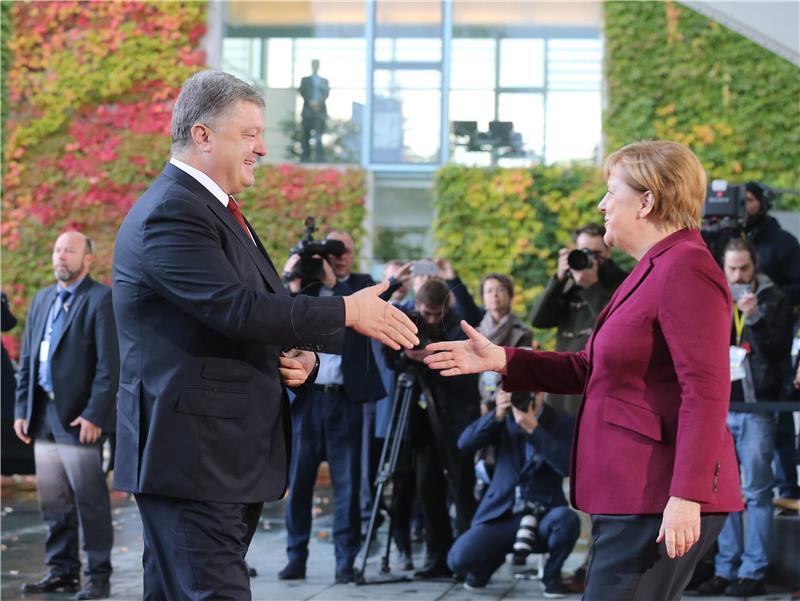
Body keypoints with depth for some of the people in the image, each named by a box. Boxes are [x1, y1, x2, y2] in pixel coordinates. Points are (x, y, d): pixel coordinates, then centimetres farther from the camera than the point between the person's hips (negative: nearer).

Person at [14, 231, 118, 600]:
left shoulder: (101, 300, -6)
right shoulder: (42, 300, 17)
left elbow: (109, 364, -12)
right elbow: (27, 360, 18)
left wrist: (94, 415, -17)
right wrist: (22, 410, 10)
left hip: (78, 417, -7)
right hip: (43, 416, 7)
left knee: (90, 500, -3)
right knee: (53, 501, 10)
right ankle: (61, 571, 18)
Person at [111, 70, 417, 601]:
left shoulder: (215, 209, 19)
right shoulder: (171, 213, -14)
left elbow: (255, 315, 25)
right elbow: (237, 308, -24)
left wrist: (301, 354, 3)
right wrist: (347, 312, -17)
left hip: (231, 453, 10)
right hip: (193, 453, -10)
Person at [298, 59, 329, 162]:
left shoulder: (324, 81, 19)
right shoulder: (305, 80, 16)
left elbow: (326, 93, 6)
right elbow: (302, 92, 3)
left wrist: (319, 102, -12)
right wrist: (310, 101, -13)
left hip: (320, 111, 0)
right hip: (308, 111, 0)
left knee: (319, 136, -8)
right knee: (306, 136, -4)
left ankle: (319, 159, -11)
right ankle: (305, 158, -3)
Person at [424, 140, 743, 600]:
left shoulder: (685, 269, -14)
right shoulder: (654, 269, 18)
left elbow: (705, 392, -21)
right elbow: (590, 369, 22)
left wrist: (686, 497, -26)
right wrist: (500, 360, 13)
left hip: (660, 501, -10)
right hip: (636, 495, 10)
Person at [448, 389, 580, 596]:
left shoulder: (563, 422, -3)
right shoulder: (504, 418, 4)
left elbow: (568, 466, -19)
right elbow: (464, 444, -8)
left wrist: (533, 429, -25)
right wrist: (497, 415, -21)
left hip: (543, 517, -1)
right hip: (501, 516, 1)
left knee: (567, 519, -36)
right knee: (459, 559, -24)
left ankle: (552, 574, -3)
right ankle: (491, 560, 16)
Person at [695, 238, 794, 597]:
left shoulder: (775, 302, 2)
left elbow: (779, 349, -8)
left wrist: (754, 318, -19)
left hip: (757, 409, -4)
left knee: (756, 492, -4)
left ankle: (753, 571, -2)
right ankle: (726, 568, 12)